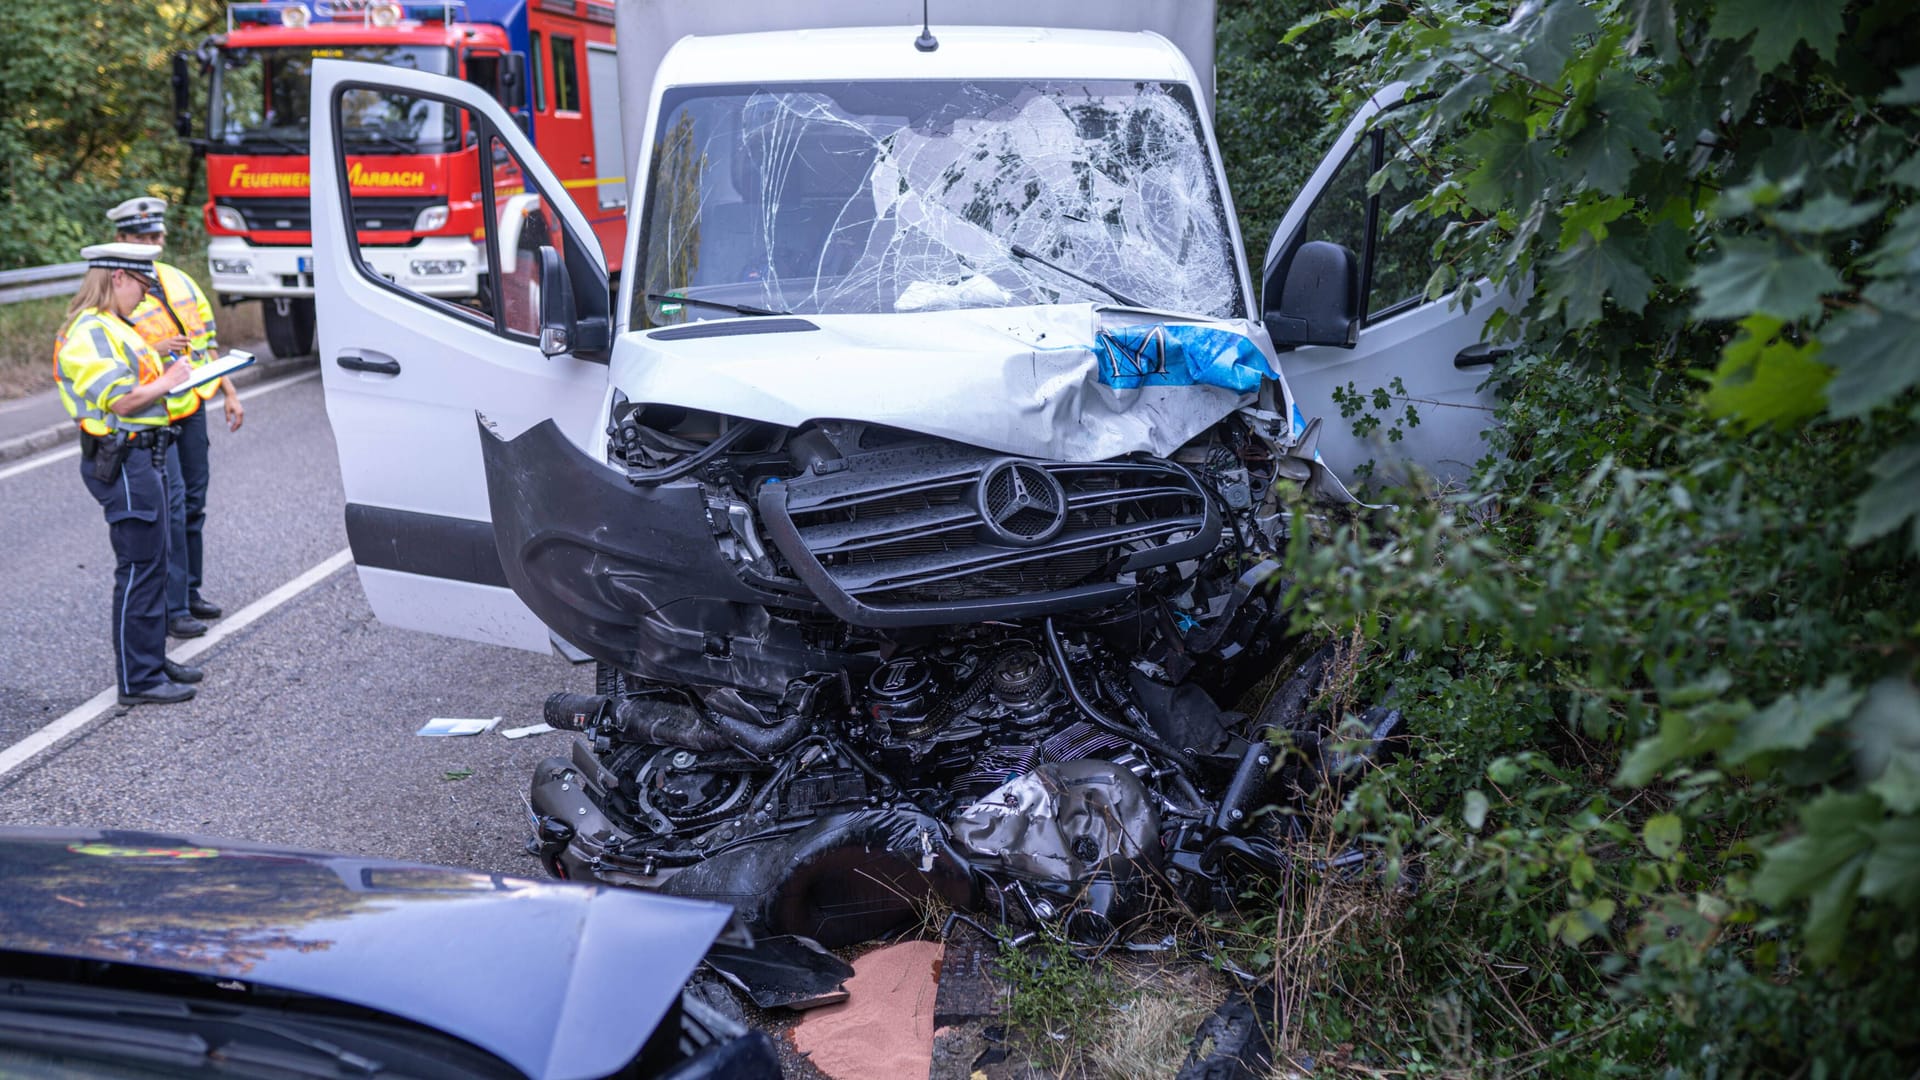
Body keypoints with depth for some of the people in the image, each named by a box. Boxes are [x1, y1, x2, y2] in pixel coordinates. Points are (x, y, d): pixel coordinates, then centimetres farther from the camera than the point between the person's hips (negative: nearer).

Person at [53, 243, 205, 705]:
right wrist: (169, 381, -10)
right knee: (139, 568, -6)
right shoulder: (90, 333, -16)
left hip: (143, 456, 11)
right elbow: (120, 400, -23)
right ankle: (138, 680, 1)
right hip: (123, 462, -11)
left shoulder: (110, 327, 17)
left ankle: (151, 659, 28)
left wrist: (168, 374, 9)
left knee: (151, 564, 17)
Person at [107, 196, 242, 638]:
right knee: (170, 507, -9)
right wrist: (153, 352, -24)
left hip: (192, 408, 7)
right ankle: (172, 608, -2)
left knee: (193, 503, 13)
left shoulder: (180, 282, 10)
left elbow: (207, 343, 17)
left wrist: (229, 393, 12)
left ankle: (190, 591, 25)